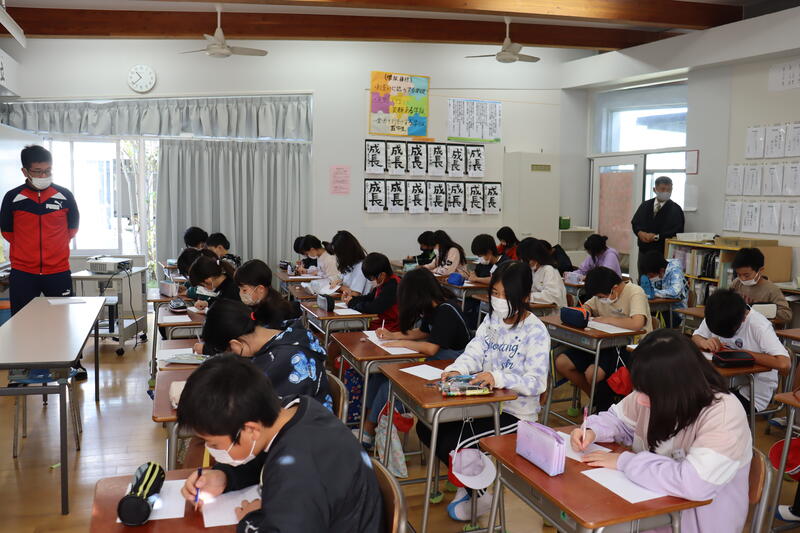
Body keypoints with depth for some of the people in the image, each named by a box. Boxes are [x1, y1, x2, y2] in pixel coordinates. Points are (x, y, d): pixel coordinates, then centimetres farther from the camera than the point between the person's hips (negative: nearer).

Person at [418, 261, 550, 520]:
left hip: (515, 412, -8)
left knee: (452, 443, -20)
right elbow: (475, 352, -2)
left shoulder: (535, 332, -17)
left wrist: (498, 378, -38)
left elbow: (536, 382, -24)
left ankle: (477, 494, 9)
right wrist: (457, 369, -24)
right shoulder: (492, 319, 6)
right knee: (427, 427, 0)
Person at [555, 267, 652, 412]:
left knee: (592, 372, -31)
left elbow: (637, 324, -34)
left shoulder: (635, 293, -17)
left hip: (630, 347, -8)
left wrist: (607, 319, -21)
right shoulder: (602, 293, 6)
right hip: (607, 344, 8)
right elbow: (587, 306, 23)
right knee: (561, 363, -5)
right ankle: (595, 398, 14)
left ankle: (604, 407, 2)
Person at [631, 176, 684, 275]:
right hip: (644, 251, 4)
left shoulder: (676, 209, -2)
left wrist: (657, 237, -18)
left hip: (663, 253, -4)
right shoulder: (645, 205, 12)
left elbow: (676, 232, -10)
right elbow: (635, 222, 10)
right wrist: (640, 232, -12)